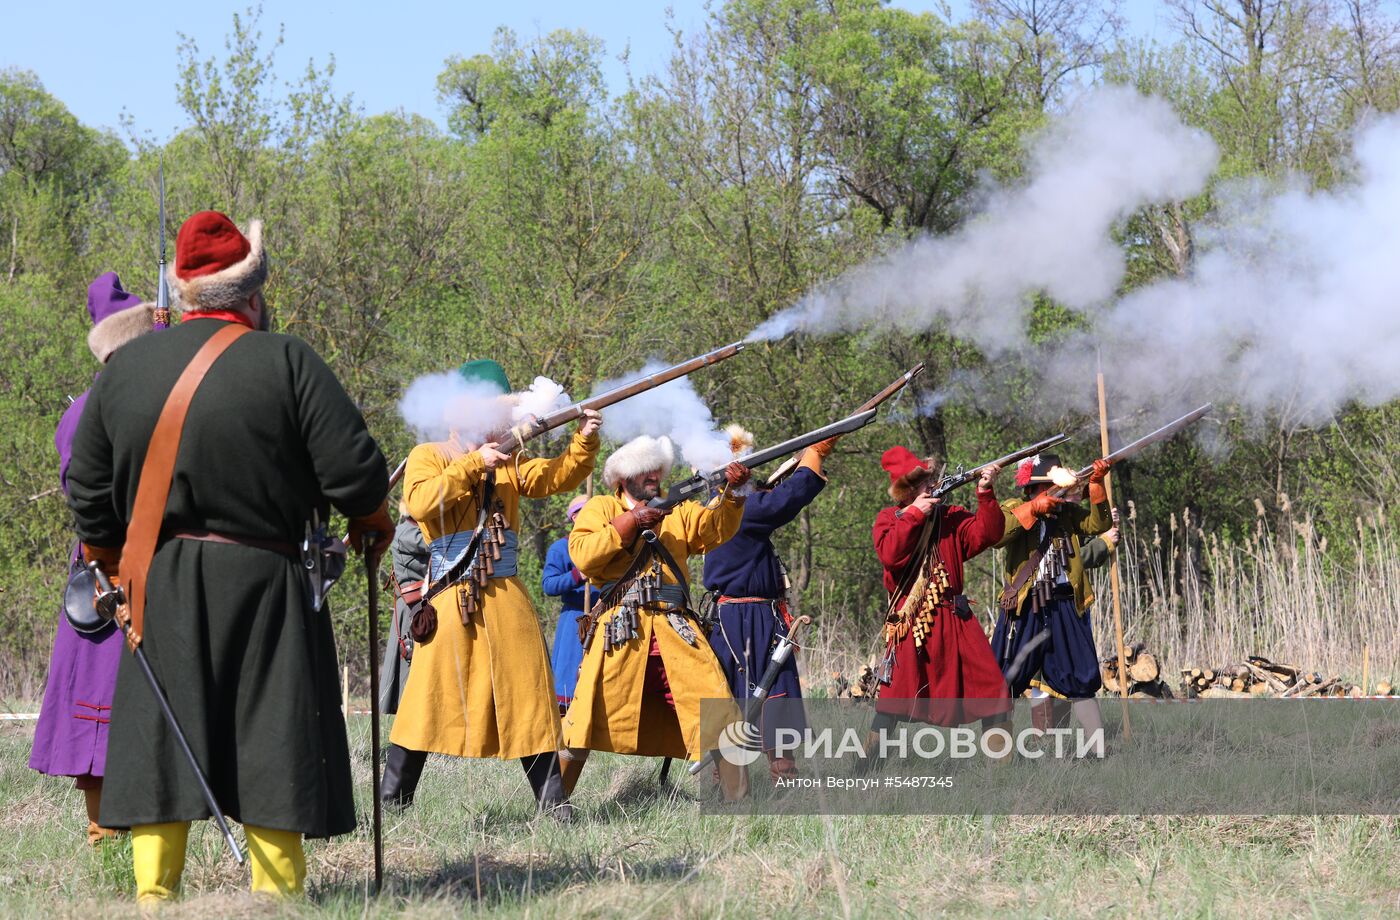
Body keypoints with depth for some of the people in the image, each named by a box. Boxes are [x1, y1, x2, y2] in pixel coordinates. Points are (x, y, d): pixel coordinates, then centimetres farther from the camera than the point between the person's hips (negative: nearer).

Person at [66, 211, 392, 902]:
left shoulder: (122, 367, 6)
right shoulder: (286, 362, -6)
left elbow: (88, 494, 10)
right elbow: (354, 472, -10)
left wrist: (121, 571, 24)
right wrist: (371, 526, 10)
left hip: (158, 589, 3)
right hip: (261, 585, -3)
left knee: (158, 753, 7)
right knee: (271, 755, 2)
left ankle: (153, 898, 5)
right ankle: (277, 900, 3)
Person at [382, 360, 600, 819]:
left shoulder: (508, 463, 16)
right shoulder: (428, 457, 3)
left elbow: (559, 476, 4)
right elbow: (420, 503, -16)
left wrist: (584, 442, -13)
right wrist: (472, 465, -17)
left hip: (506, 598, 5)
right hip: (450, 600, -5)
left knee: (527, 693, 3)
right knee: (430, 695, -5)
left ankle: (552, 798, 7)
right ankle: (393, 798, 2)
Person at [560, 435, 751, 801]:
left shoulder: (677, 511, 21)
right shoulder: (601, 507, 12)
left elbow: (717, 529, 2)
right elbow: (582, 554, -5)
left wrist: (730, 492, -15)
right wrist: (630, 521, -8)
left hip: (677, 630, 3)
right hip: (620, 631, -3)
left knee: (716, 712, -6)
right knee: (588, 715, -5)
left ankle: (738, 799, 0)